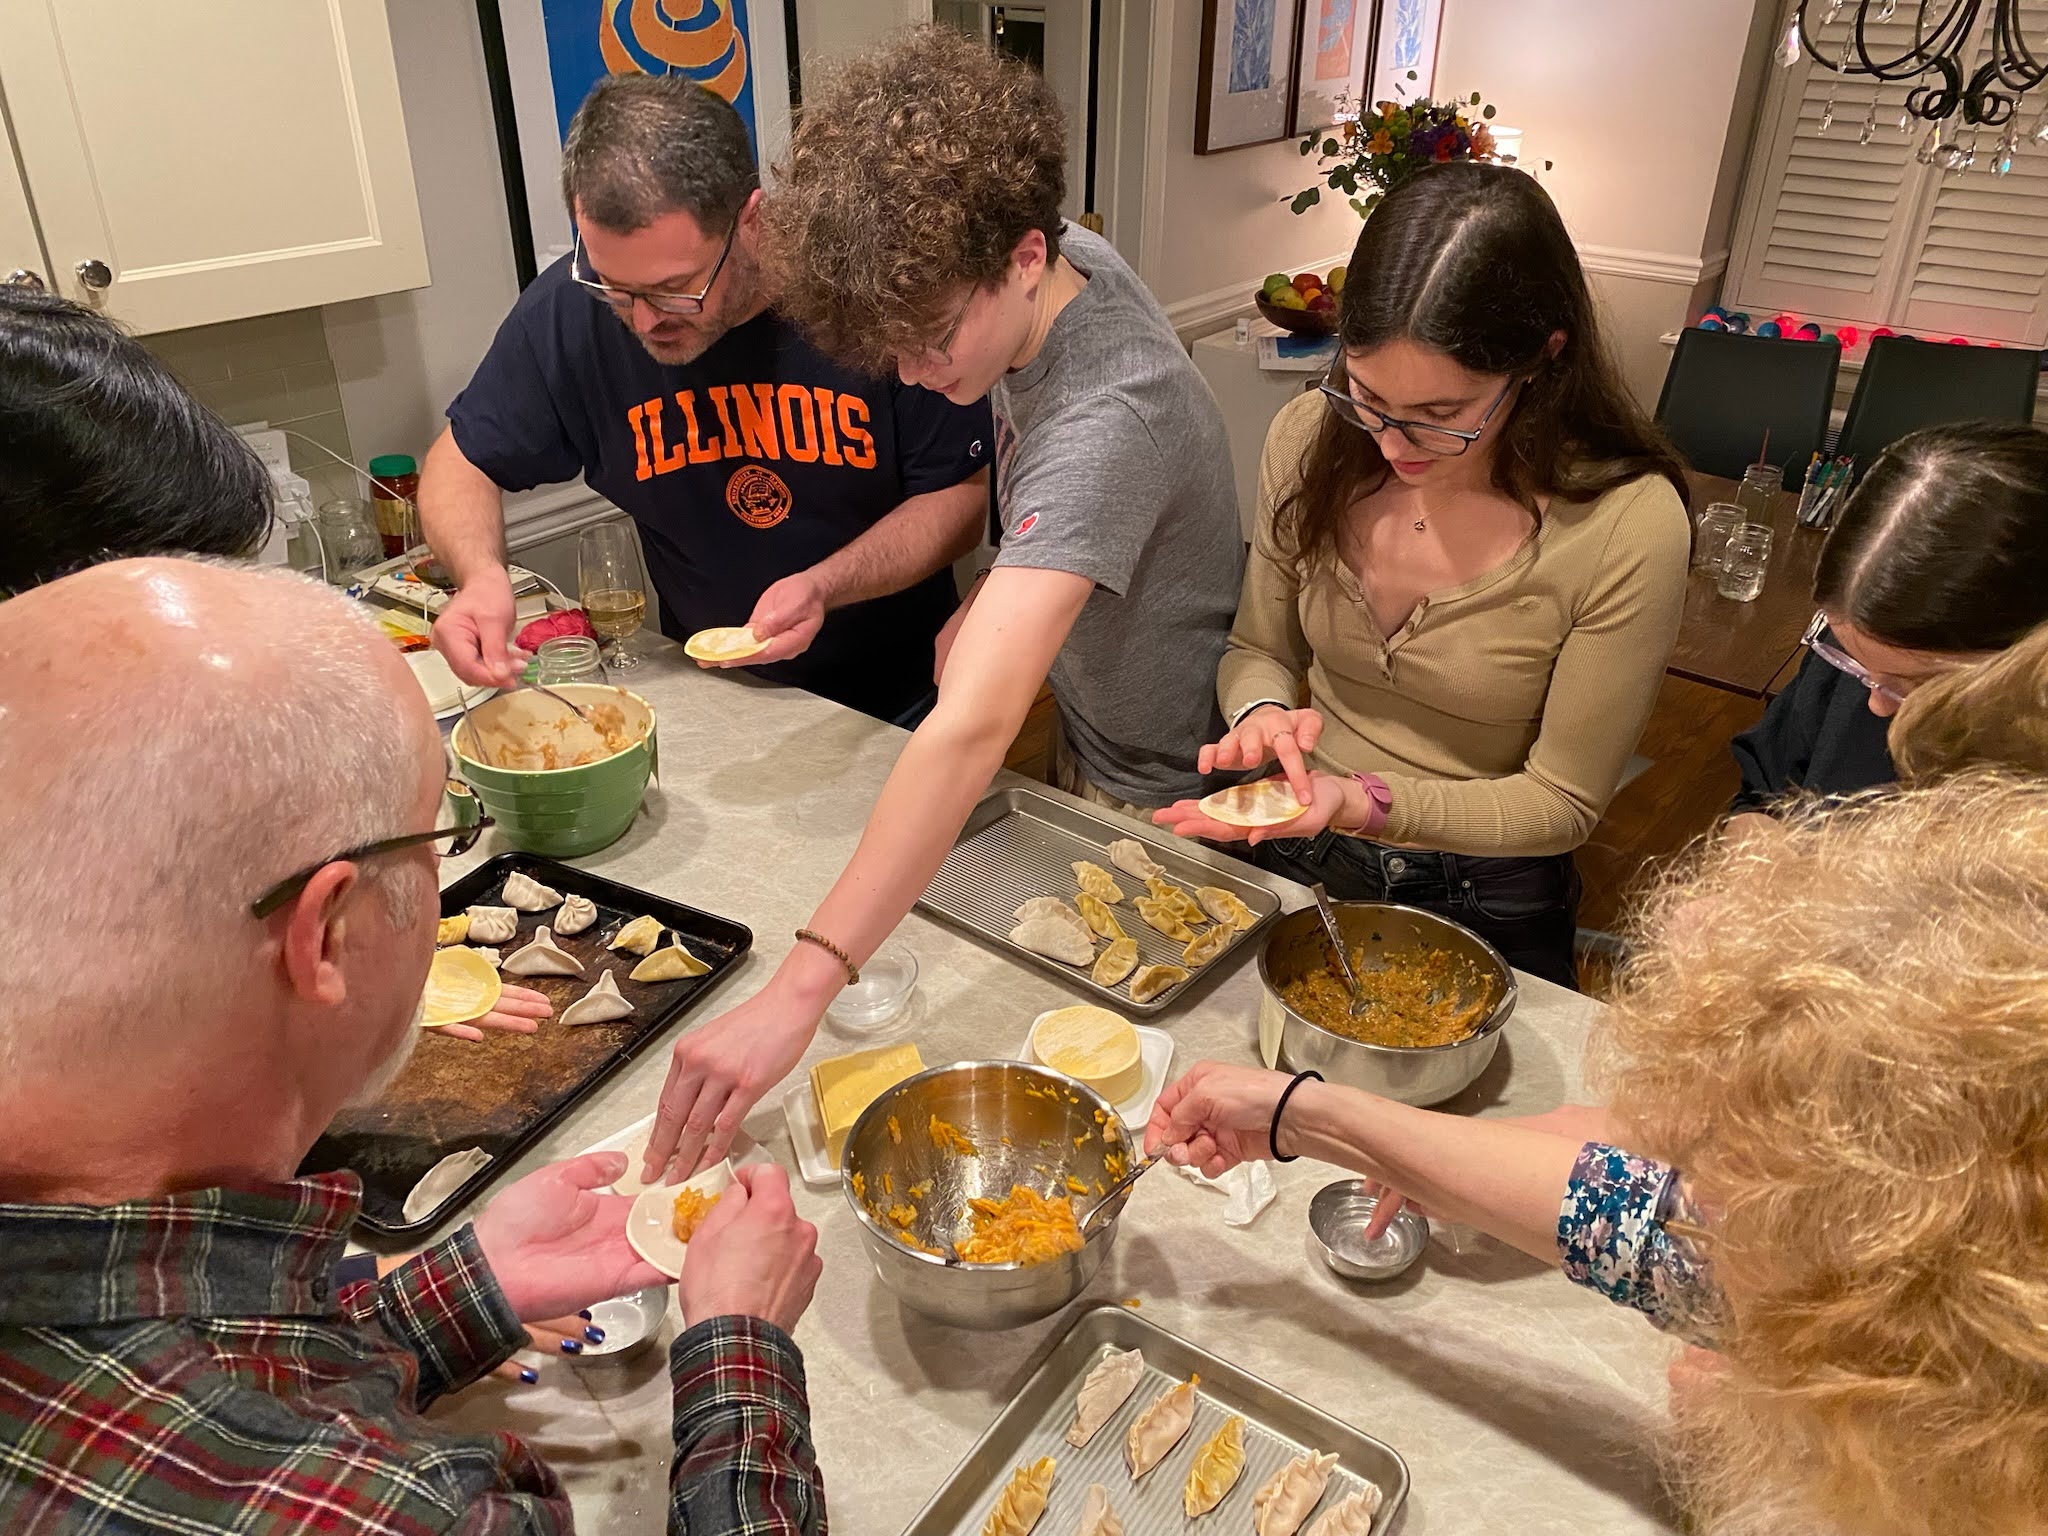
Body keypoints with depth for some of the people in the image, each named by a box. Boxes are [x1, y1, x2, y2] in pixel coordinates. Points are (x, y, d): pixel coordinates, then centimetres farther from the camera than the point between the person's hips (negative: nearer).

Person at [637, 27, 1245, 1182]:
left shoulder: (1107, 416, -40)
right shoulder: (1065, 267, -15)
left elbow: (971, 729, -51)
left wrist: (799, 992, -54)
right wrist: (1000, 600, -7)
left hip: (1169, 790, -8)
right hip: (1082, 731, 8)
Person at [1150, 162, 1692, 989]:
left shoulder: (1627, 528, -22)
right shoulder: (1310, 438, -10)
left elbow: (1561, 801, -12)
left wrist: (1367, 803, -27)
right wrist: (1263, 712, -20)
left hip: (1481, 904, -2)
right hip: (1293, 849, 2)